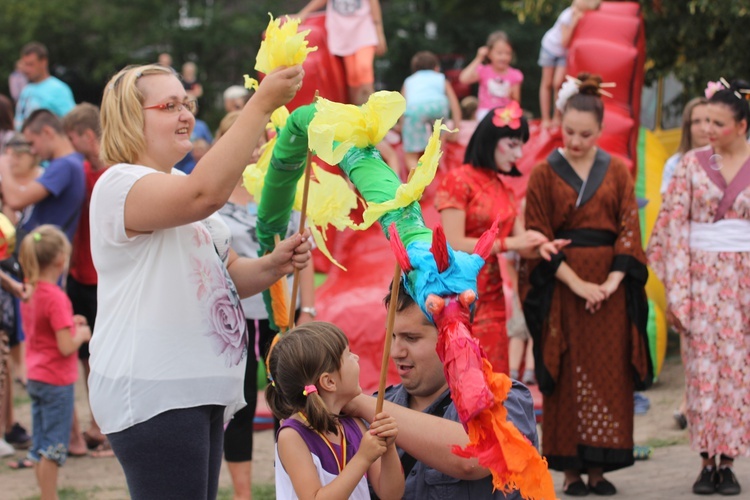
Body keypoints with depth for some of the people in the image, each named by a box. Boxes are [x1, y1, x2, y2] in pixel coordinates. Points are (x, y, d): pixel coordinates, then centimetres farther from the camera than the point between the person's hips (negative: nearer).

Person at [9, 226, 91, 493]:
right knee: (53, 447, -3)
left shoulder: (29, 291, 5)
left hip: (35, 378, 8)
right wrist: (81, 334, -4)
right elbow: (65, 347, -23)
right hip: (57, 381, -8)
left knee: (41, 446, 13)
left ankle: (45, 494, 20)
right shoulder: (56, 297, -20)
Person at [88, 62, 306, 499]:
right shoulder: (121, 186, -13)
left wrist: (274, 265, 1)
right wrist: (263, 104, -31)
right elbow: (205, 193, -32)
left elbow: (227, 275, 23)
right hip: (153, 395, -10)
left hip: (198, 389, 10)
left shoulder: (181, 188, 20)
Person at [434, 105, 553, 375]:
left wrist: (540, 245, -16)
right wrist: (508, 244, -19)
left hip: (492, 296, 7)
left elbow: (521, 240, 6)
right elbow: (454, 244, -16)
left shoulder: (503, 189, 13)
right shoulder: (459, 180, -8)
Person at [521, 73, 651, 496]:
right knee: (568, 376, -1)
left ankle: (599, 465, 6)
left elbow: (629, 228, 2)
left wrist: (612, 281, -12)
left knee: (609, 376, 0)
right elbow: (539, 238, -3)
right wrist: (577, 283, -13)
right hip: (561, 288, -2)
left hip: (611, 285, 2)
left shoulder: (617, 172, 7)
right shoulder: (545, 175, 1)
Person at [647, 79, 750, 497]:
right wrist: (676, 290, -6)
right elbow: (675, 226, 1)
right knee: (703, 366, -1)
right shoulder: (692, 164, 3)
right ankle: (708, 461, 4)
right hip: (701, 275, 0)